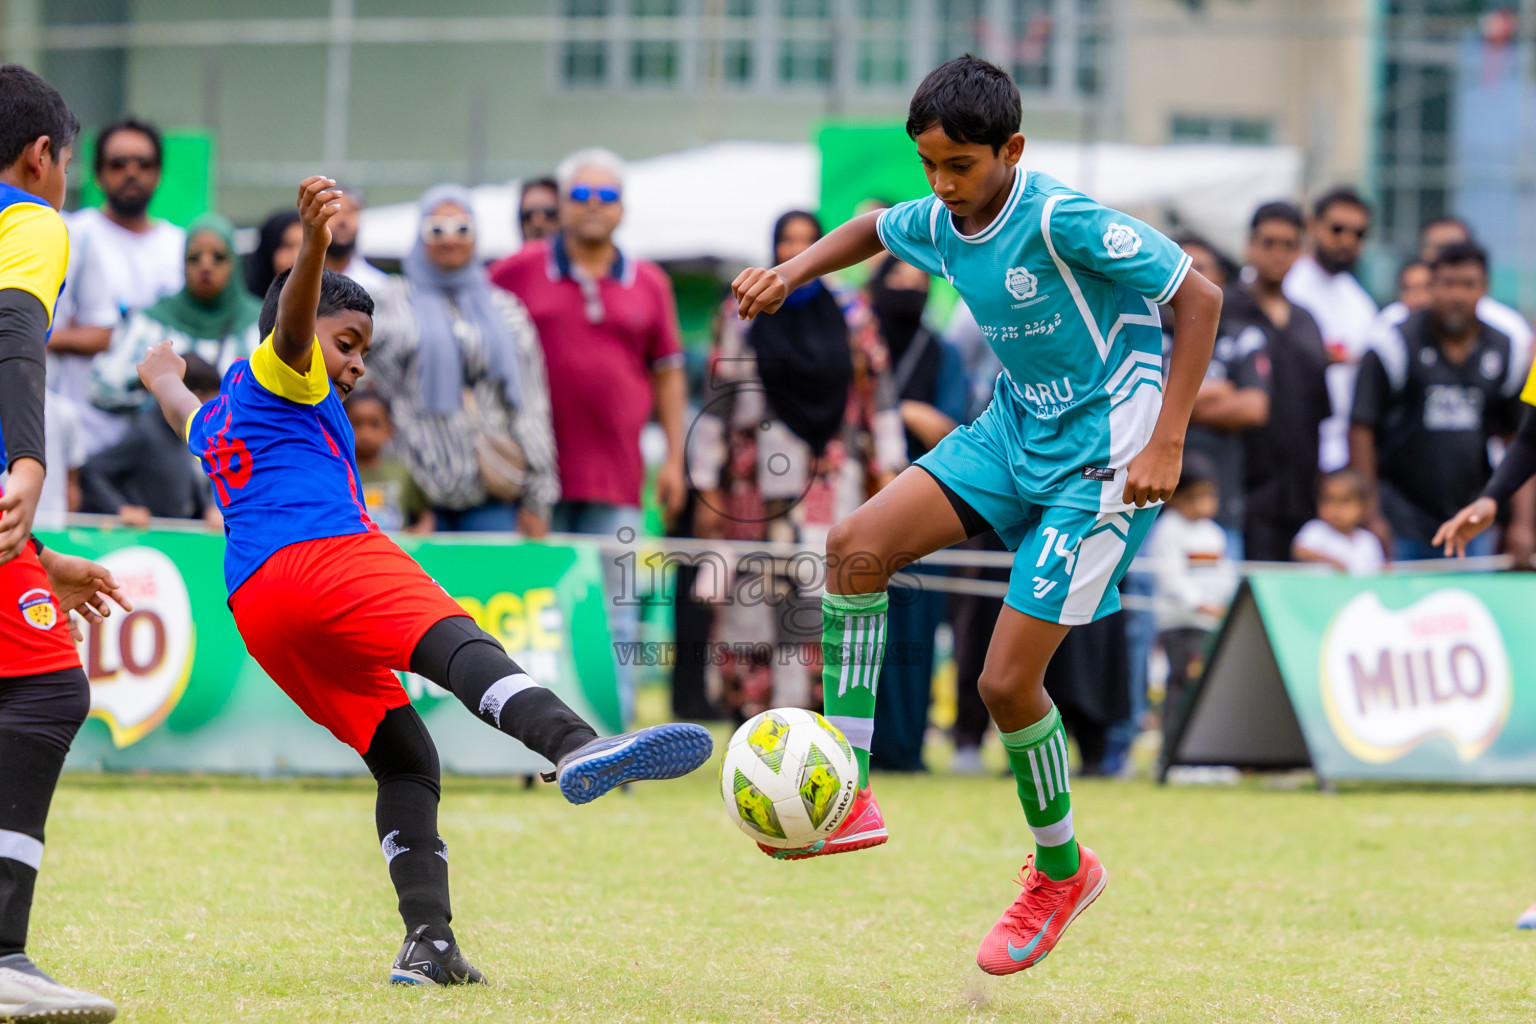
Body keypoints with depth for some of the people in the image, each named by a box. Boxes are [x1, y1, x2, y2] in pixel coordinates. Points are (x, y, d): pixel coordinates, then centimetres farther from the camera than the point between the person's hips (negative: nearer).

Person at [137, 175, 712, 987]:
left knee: (403, 760, 6)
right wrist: (314, 247, -33)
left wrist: (163, 370, 83)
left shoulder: (210, 421, 35)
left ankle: (428, 943, -12)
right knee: (457, 645, -32)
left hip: (254, 605, 9)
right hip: (322, 555, -9)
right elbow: (293, 321, -14)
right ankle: (577, 745, -61)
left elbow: (167, 382, 60)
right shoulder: (283, 375, 11)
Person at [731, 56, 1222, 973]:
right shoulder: (940, 223, -1)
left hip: (1099, 457, -7)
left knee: (1006, 681, -8)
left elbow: (1199, 296, -21)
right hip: (1015, 428, 7)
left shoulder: (1062, 222, -24)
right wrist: (792, 273, 6)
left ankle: (1061, 872, 17)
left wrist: (1166, 443, -24)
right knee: (858, 544, -13)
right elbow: (875, 229, 25)